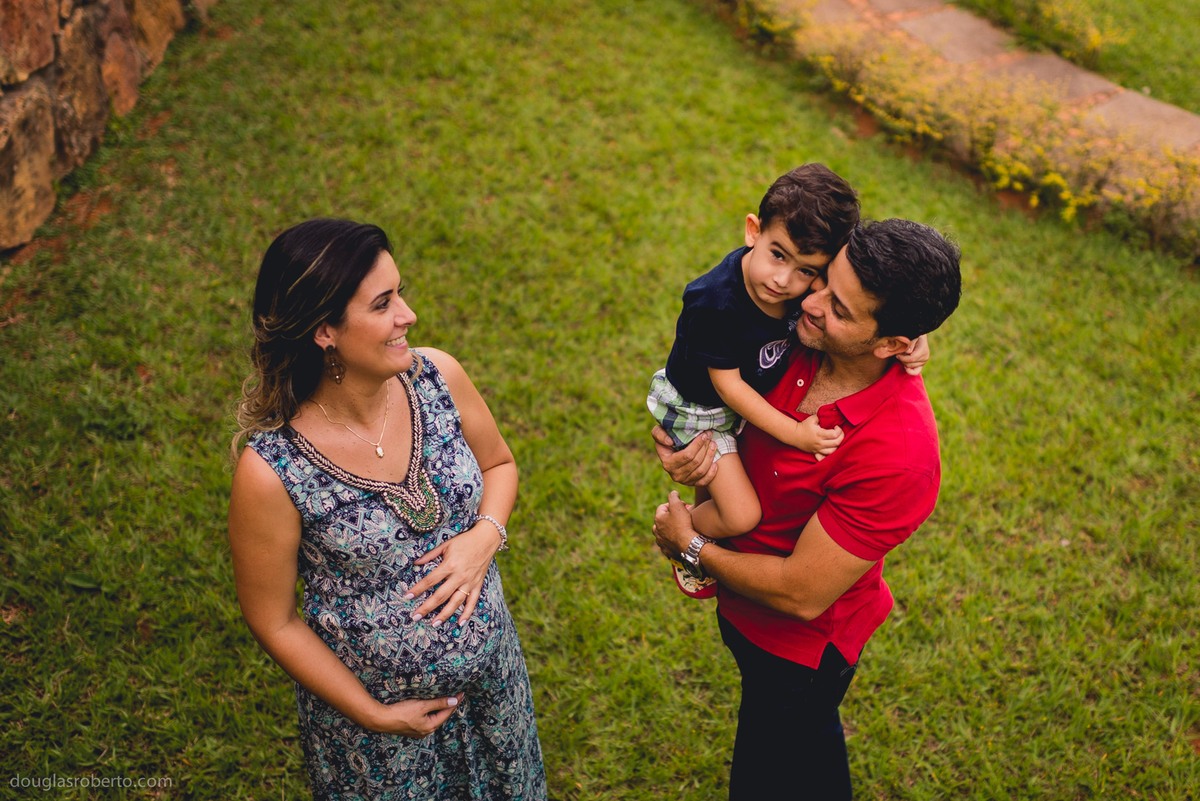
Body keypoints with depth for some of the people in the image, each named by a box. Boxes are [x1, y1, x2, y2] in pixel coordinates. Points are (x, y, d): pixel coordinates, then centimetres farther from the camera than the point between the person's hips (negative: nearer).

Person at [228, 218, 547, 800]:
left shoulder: (438, 377, -18)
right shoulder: (270, 473, -29)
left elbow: (498, 463, 2)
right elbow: (274, 622, -15)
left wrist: (485, 535, -18)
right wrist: (374, 716, -11)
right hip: (372, 706, -4)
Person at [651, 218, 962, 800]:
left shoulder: (898, 454, -39)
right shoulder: (803, 342, -19)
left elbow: (800, 593, -31)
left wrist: (691, 547, -17)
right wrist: (689, 442, -21)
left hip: (798, 649, -6)